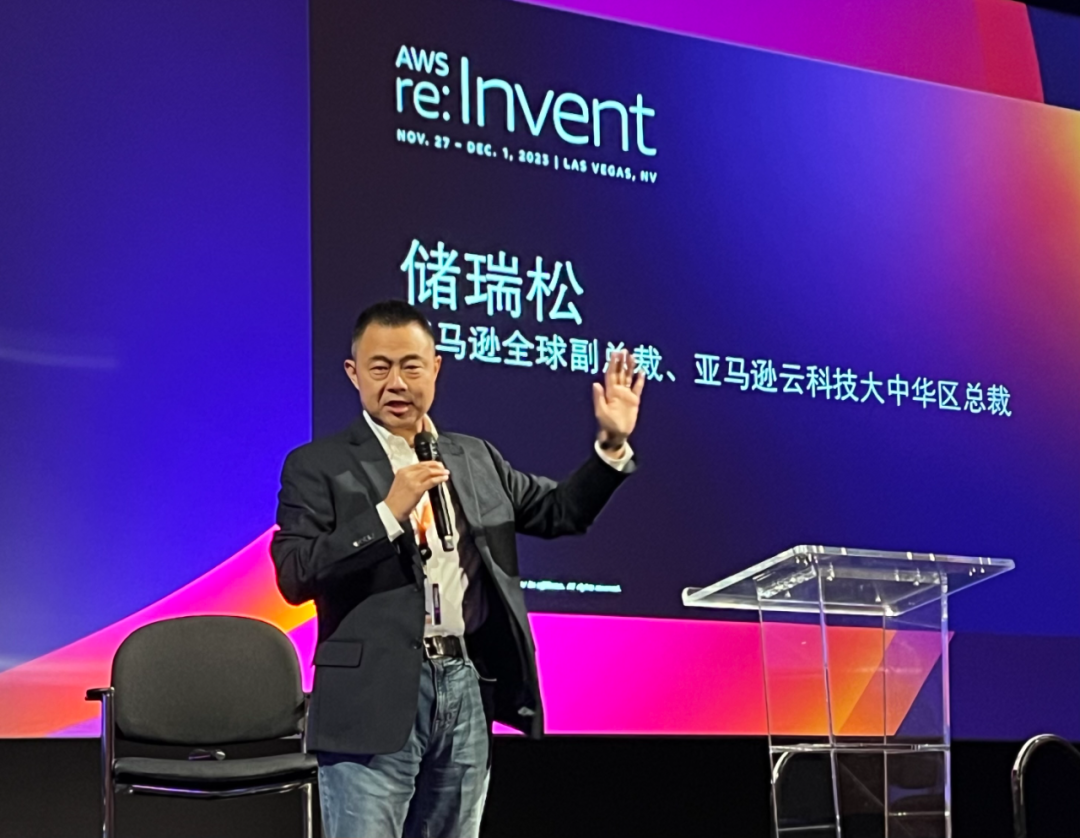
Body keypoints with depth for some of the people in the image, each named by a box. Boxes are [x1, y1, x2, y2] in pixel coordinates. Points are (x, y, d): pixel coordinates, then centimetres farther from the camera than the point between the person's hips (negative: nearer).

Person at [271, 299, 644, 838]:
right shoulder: (318, 466, -1)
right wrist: (388, 512, -18)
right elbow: (294, 577, -11)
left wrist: (612, 445, 7)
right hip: (376, 698, -5)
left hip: (468, 688, 5)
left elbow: (559, 512, 21)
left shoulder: (476, 459, 15)